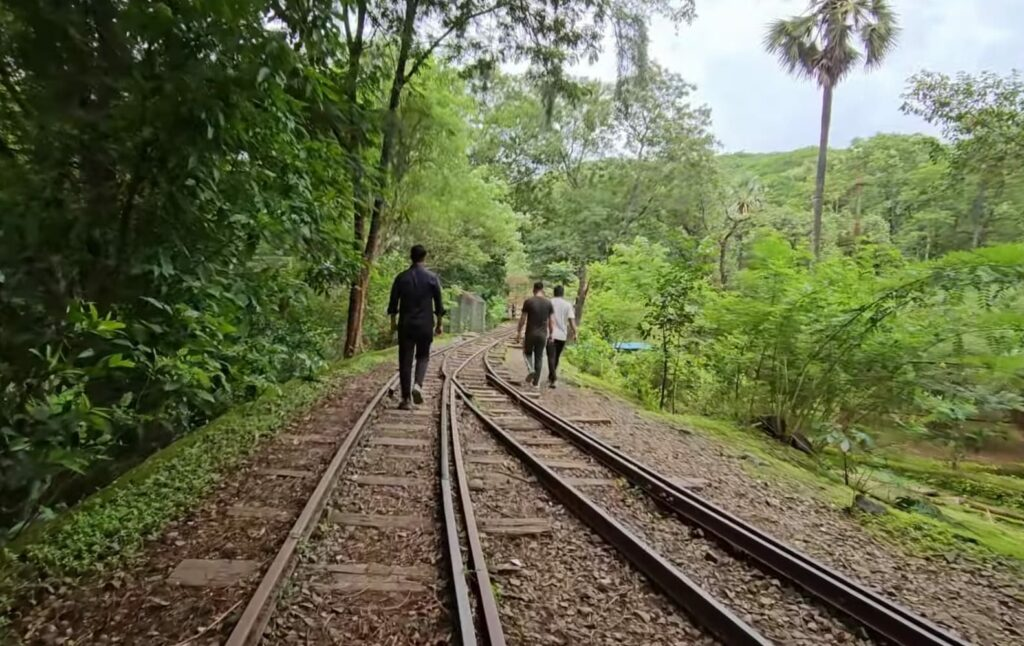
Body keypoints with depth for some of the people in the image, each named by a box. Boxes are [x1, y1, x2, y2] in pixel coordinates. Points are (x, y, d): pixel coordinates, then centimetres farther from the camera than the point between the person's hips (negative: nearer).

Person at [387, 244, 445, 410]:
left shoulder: (401, 277, 0)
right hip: (425, 324, 0)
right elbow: (438, 304, -1)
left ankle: (406, 399, 4)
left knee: (405, 361, 5)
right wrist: (439, 324, 9)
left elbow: (393, 303, 3)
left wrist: (393, 322, 14)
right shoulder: (432, 278, -2)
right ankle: (418, 385, -8)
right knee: (423, 356, 17)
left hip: (405, 324, 1)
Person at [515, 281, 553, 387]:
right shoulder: (548, 303, 1)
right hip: (543, 334, 2)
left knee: (527, 352, 20)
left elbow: (523, 319, -5)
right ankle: (536, 381, 11)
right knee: (539, 357, 10)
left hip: (530, 333, -2)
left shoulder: (528, 301, -6)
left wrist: (519, 332, 3)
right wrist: (551, 334, 11)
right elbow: (551, 321, 2)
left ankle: (530, 370, -6)